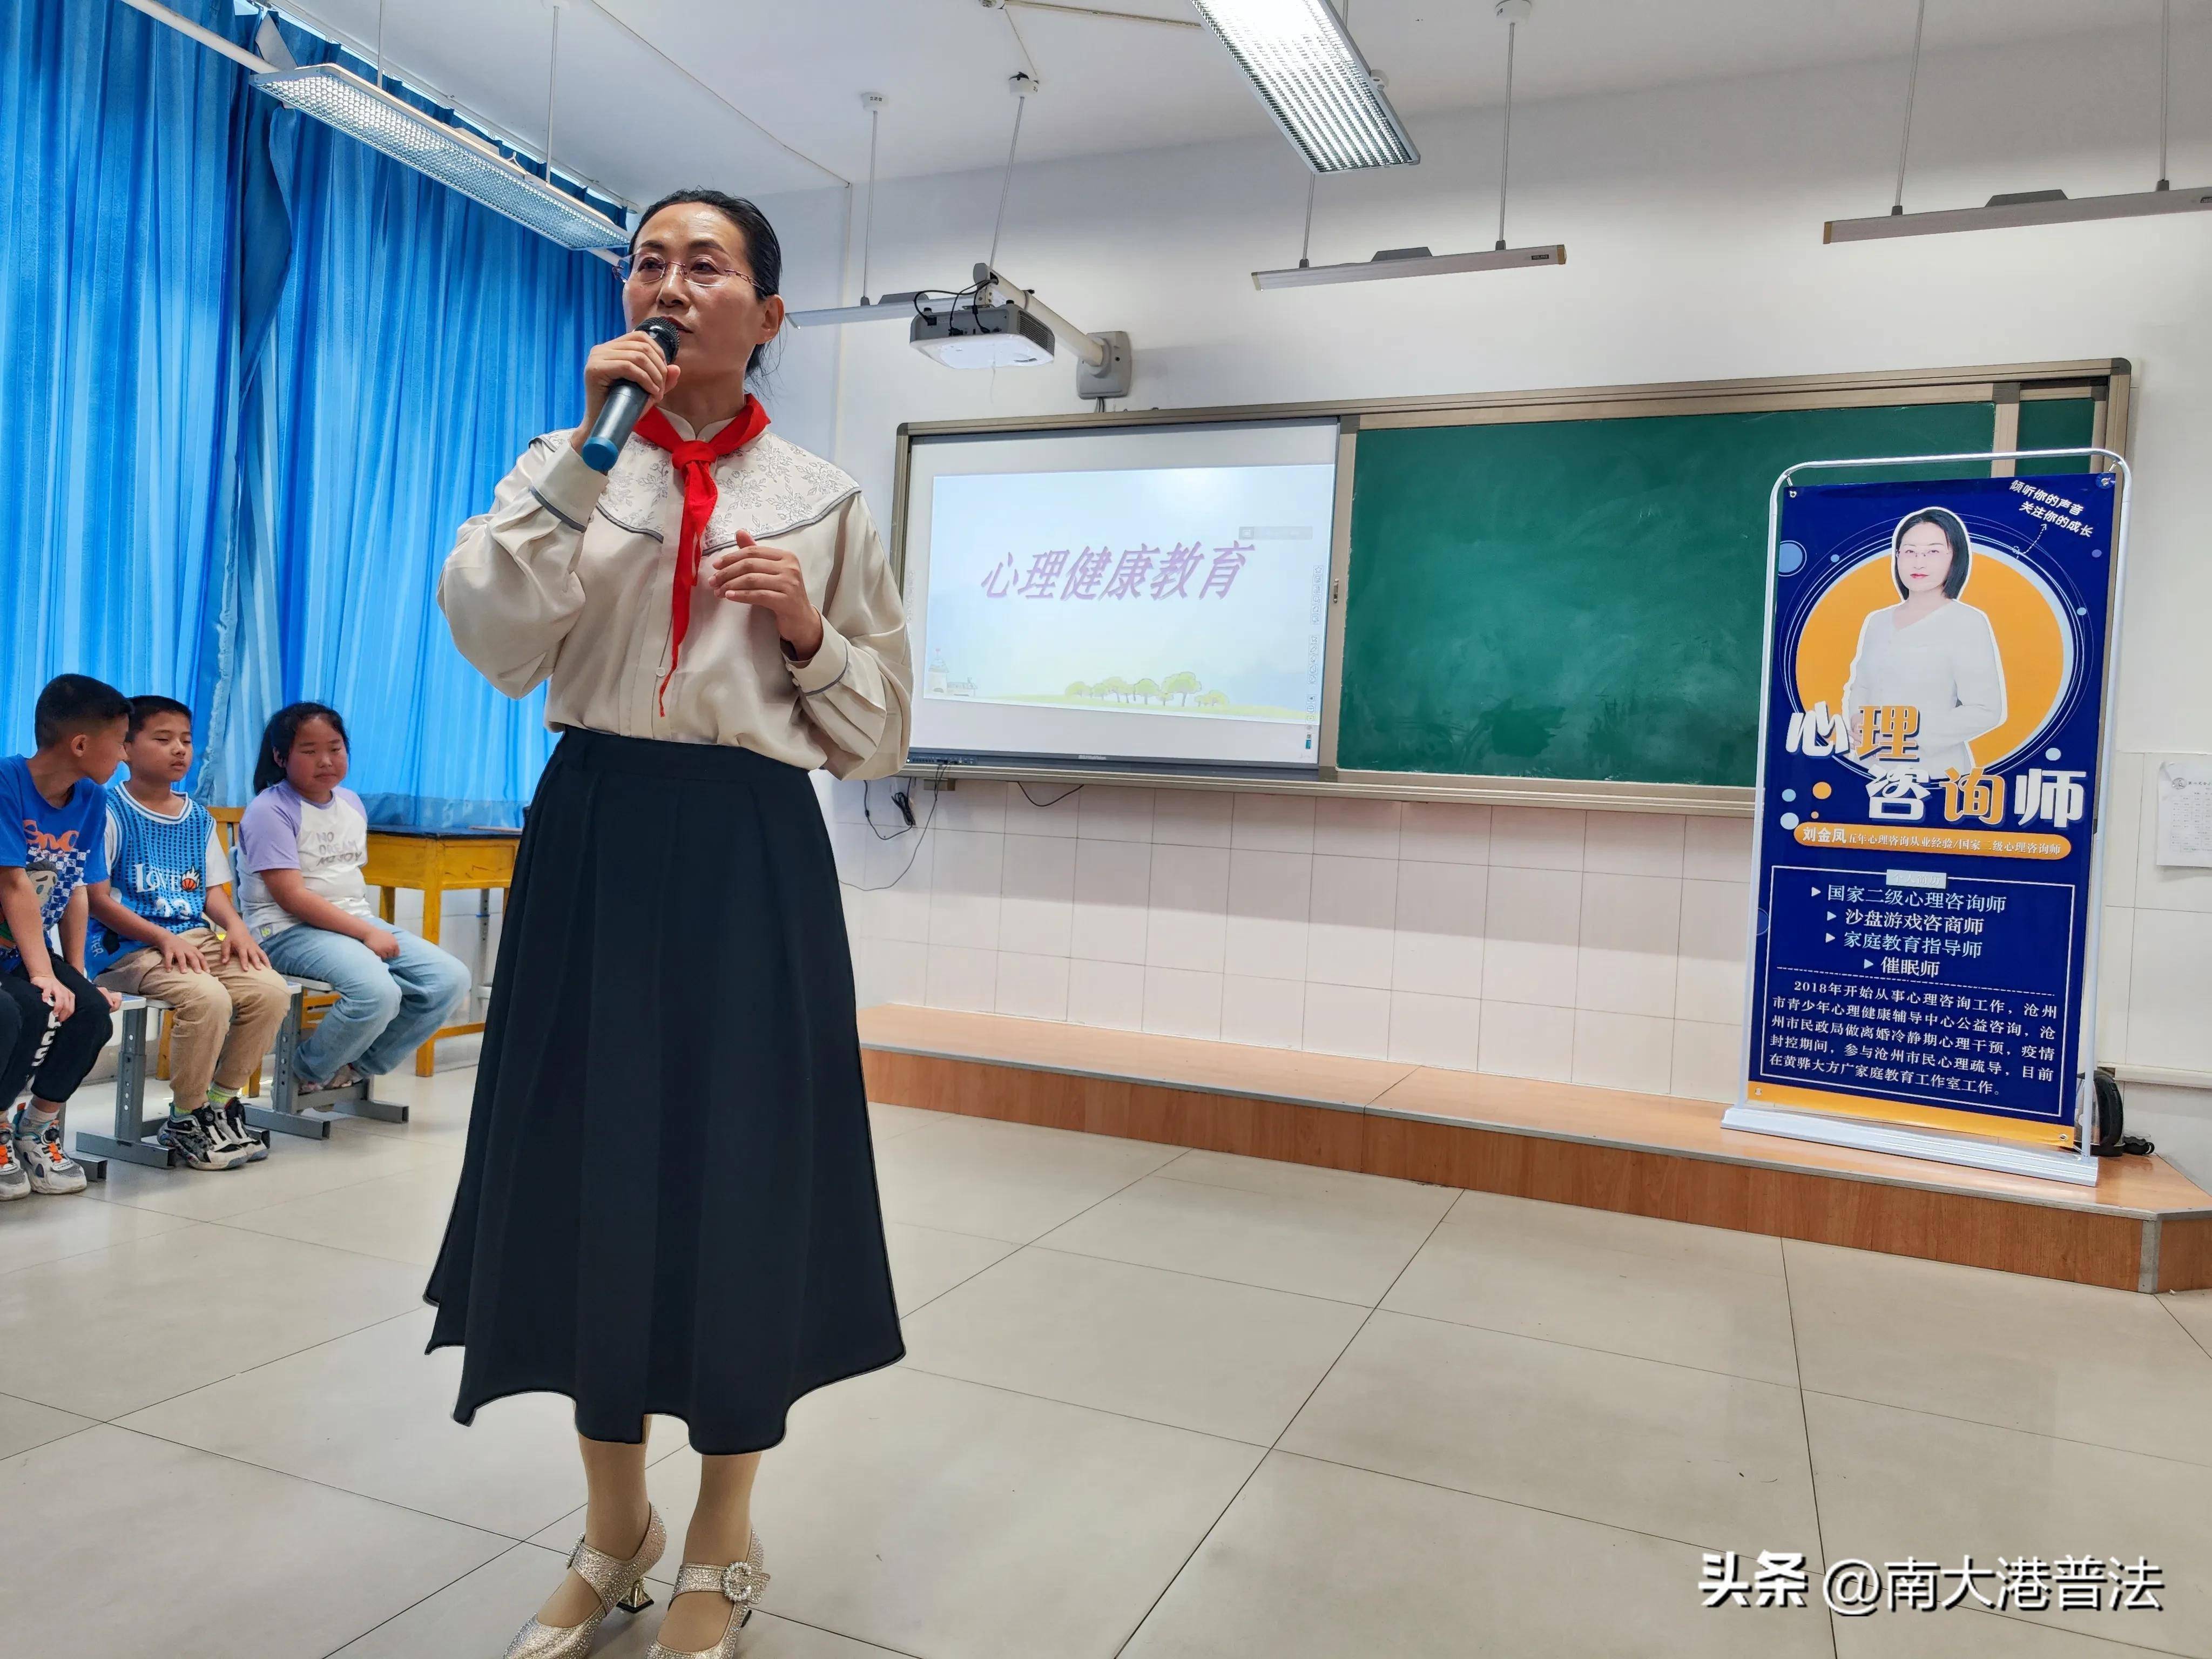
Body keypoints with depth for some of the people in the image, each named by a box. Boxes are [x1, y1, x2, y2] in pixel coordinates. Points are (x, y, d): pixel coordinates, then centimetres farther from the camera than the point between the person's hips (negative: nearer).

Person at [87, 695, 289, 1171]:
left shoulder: (199, 819, 16)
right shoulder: (110, 813, -3)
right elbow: (97, 898, -8)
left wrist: (235, 926, -5)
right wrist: (164, 938, -18)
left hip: (197, 937, 6)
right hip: (128, 948, -6)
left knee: (271, 989, -19)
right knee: (208, 998, -32)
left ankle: (220, 1102, 0)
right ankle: (186, 1118, -9)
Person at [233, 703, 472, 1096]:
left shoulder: (351, 803, 14)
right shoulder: (270, 810, -9)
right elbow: (292, 897, -16)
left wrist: (372, 926, 3)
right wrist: (365, 933, -20)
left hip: (357, 922, 8)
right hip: (289, 931, -7)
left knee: (451, 979, -10)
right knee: (378, 993, -33)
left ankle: (356, 1069, 5)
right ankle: (306, 1075, -2)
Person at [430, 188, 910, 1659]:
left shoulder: (825, 501, 7)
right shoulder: (574, 466, 9)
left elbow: (879, 732, 8)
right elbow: (492, 636, -10)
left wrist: (811, 632, -10)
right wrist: (592, 441, -11)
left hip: (750, 853, -1)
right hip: (594, 837, 2)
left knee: (738, 1175, 3)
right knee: (589, 1162, 8)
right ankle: (614, 1528, 32)